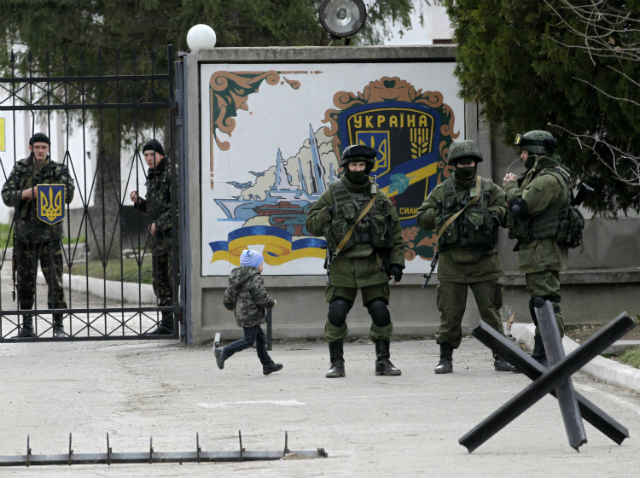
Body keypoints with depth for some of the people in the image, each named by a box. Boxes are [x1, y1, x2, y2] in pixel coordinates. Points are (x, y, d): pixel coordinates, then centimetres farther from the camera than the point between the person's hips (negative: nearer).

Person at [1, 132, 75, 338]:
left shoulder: (59, 170, -1)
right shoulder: (20, 169, 5)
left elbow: (68, 195, -14)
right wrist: (27, 193, -19)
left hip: (49, 232, -2)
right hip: (24, 232, 2)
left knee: (55, 279, -8)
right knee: (25, 280, 6)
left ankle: (58, 325, -5)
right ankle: (27, 325, 16)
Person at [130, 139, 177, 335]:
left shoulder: (171, 174, -11)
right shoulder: (152, 178, 16)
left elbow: (176, 205, -18)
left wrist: (159, 223, -17)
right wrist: (138, 201, 5)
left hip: (173, 232, -9)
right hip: (158, 234, 9)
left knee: (176, 277, -12)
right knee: (160, 279, 10)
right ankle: (167, 324, 15)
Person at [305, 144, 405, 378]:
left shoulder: (379, 198, 8)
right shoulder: (333, 195, 5)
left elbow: (395, 232, 10)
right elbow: (311, 224, 5)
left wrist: (397, 262, 2)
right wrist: (329, 213, -13)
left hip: (372, 265, 1)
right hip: (343, 265, -1)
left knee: (380, 313, -4)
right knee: (336, 314, -7)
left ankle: (383, 361, 8)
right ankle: (336, 363, 3)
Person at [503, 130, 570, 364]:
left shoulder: (549, 180, -17)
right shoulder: (539, 176, 19)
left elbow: (520, 207, -22)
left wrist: (511, 186, -5)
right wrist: (517, 185, 6)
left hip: (544, 253, -11)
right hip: (538, 251, 11)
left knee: (546, 302, -12)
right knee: (538, 303, 15)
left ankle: (550, 357, -14)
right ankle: (540, 356, 21)